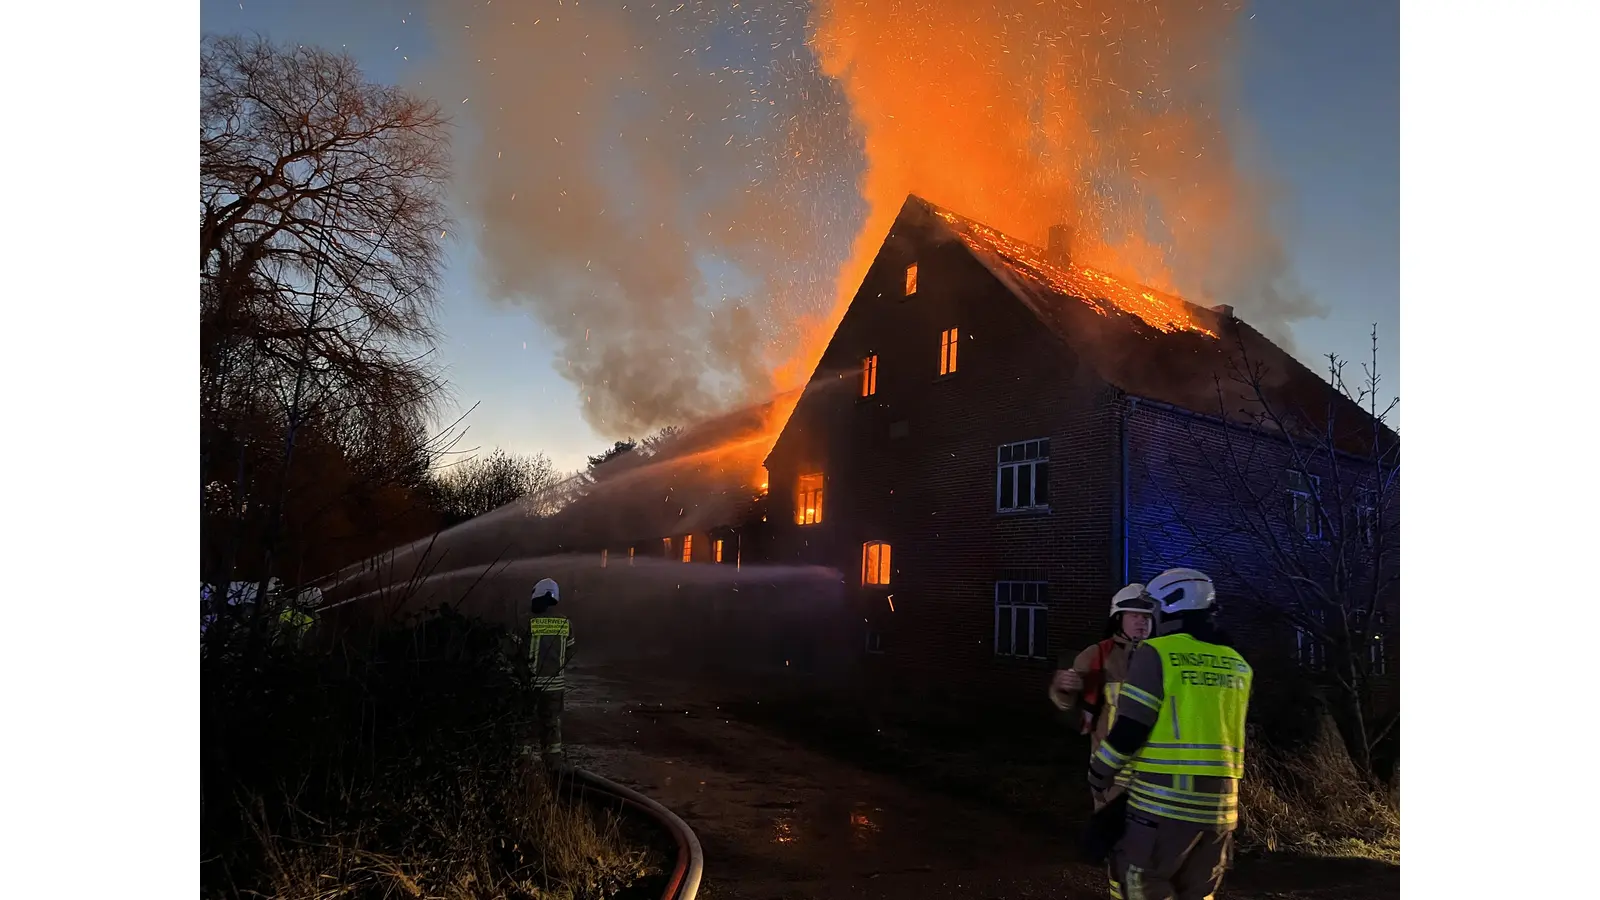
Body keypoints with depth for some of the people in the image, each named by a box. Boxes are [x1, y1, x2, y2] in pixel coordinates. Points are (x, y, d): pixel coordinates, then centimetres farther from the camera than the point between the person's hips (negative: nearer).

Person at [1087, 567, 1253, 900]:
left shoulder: (1157, 654, -8)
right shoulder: (1237, 666, 11)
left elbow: (1130, 729, -10)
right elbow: (1218, 727, 17)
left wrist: (1099, 774, 4)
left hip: (1165, 798, -6)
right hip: (1219, 802, 6)